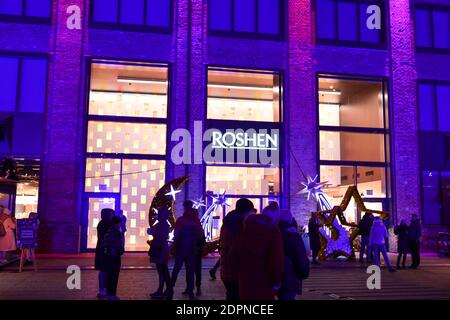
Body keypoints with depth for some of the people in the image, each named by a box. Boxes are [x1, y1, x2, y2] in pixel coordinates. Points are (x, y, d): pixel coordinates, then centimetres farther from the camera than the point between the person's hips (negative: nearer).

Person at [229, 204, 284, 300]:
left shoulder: (246, 228, 8)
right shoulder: (273, 232, -11)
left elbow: (233, 253, 11)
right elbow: (277, 260, -22)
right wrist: (276, 281, -7)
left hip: (244, 280, 5)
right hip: (263, 284, -5)